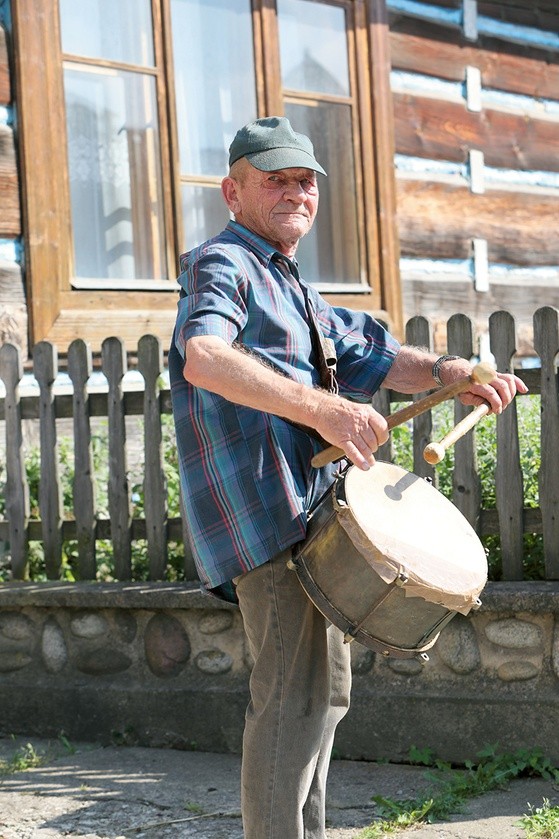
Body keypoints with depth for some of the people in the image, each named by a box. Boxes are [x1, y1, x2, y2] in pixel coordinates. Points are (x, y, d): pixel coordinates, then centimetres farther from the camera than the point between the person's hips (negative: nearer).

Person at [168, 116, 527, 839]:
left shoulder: (292, 289, 24)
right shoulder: (221, 265, -8)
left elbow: (373, 356, 22)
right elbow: (203, 358, -28)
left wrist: (448, 374, 1)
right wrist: (322, 409, -39)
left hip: (305, 514, 11)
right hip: (264, 511, -11)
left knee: (323, 691, 18)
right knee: (294, 698, -14)